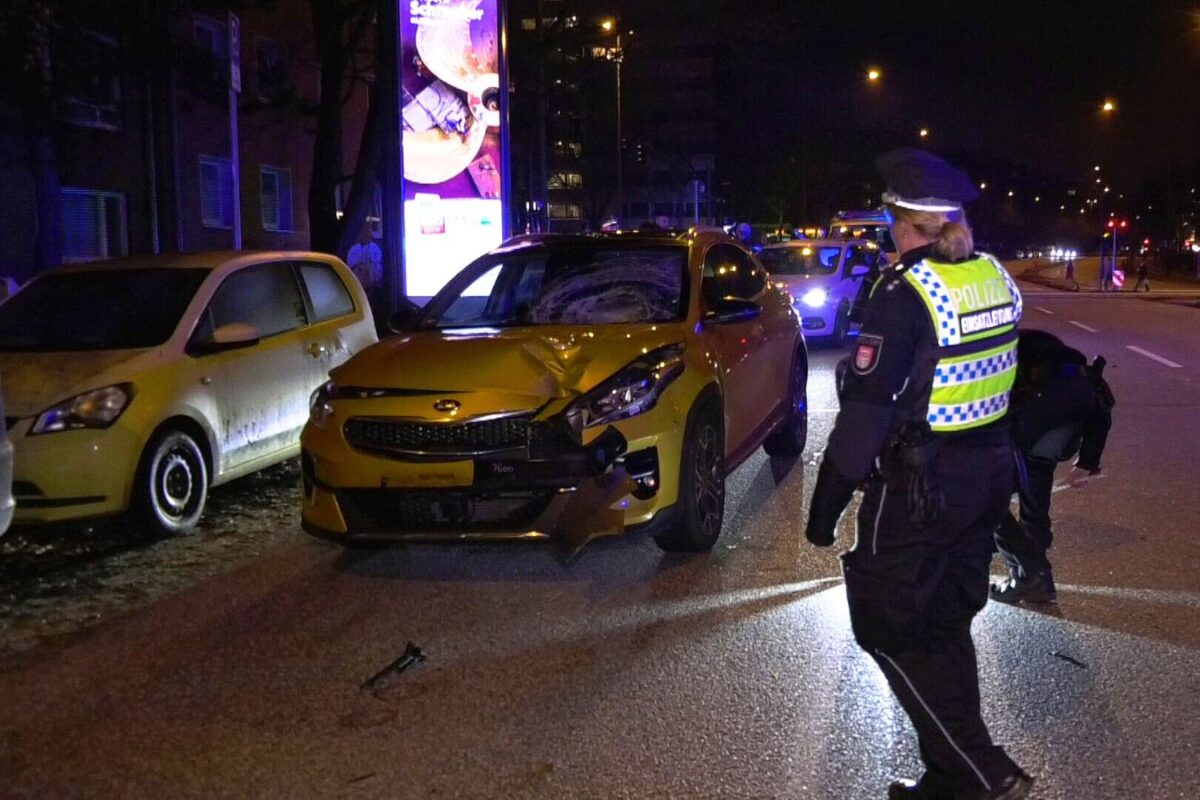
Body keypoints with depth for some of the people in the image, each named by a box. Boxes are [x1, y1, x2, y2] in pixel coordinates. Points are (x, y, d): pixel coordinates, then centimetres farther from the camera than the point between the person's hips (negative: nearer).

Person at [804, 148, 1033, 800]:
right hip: (989, 470, 8)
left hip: (921, 483, -8)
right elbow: (996, 376, 12)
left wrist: (825, 506, -13)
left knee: (891, 629, 6)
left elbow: (867, 407, -20)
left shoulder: (905, 292, -19)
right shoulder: (995, 277, 5)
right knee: (945, 626, 18)